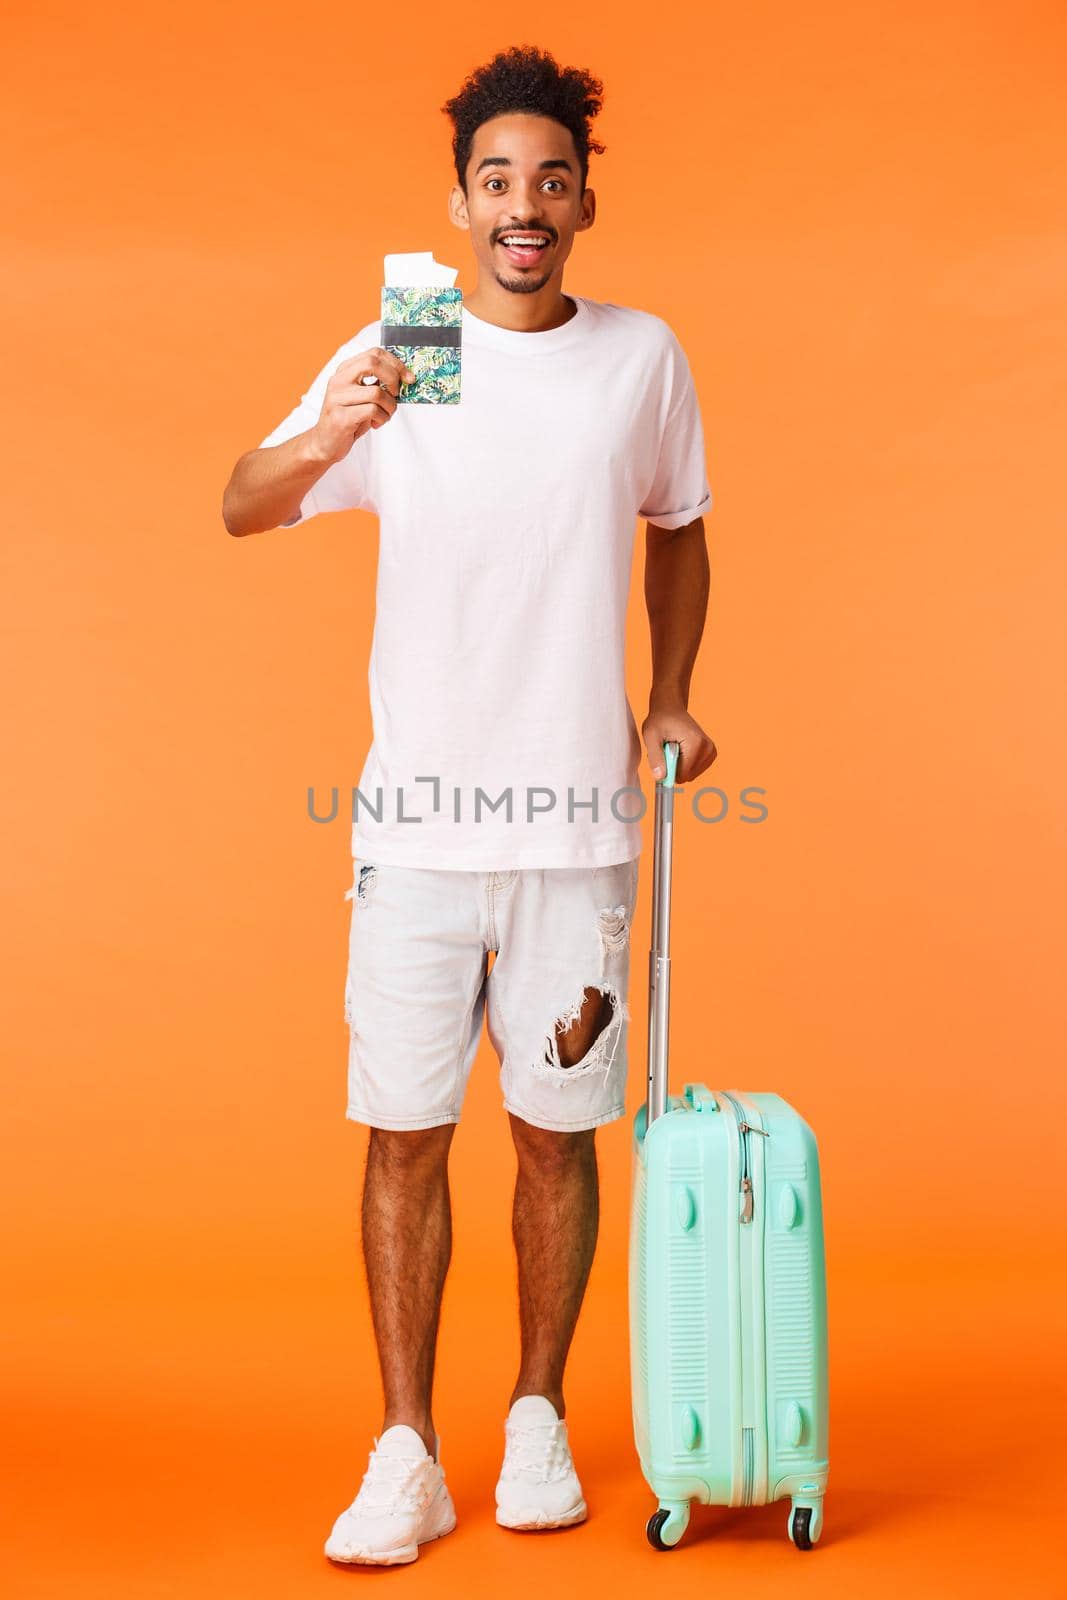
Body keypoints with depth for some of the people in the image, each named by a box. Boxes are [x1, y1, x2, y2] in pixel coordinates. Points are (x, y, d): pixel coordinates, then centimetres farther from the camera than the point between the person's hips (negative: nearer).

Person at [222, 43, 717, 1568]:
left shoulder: (645, 357, 6)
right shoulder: (392, 358, 0)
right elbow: (243, 510, -10)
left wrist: (671, 699, 10)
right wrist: (333, 435, -31)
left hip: (579, 816, 1)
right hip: (419, 813, -1)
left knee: (558, 1130, 8)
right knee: (405, 1135, 1)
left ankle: (538, 1420, 25)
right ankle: (406, 1456, 14)